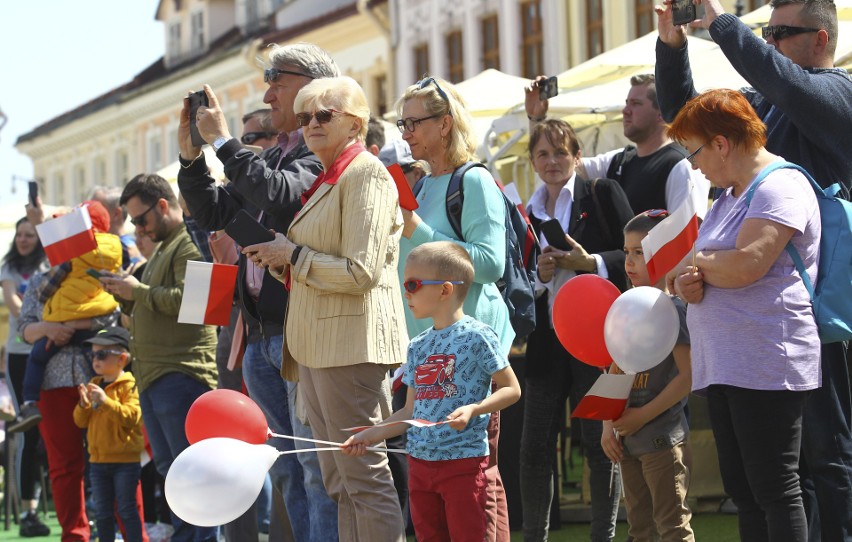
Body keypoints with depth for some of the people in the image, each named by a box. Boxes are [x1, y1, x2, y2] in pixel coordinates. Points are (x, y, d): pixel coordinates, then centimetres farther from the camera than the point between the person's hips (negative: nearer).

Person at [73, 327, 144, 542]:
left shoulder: (130, 385, -10)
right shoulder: (94, 385, 12)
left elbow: (131, 416, -22)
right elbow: (81, 421, 12)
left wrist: (105, 401, -28)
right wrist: (84, 404, -9)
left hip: (125, 460, -6)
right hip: (98, 460, 6)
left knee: (126, 510, -3)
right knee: (103, 512, 11)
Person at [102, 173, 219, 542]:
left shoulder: (190, 244, -8)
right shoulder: (163, 249, 25)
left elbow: (188, 299, -21)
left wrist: (138, 291, -12)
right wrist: (125, 295, 12)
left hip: (181, 375, -10)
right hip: (153, 376, 10)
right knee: (171, 469, 11)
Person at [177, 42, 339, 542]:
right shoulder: (270, 157, 21)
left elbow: (279, 197, -23)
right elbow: (215, 213, 23)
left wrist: (223, 140, -15)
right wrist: (191, 154, 10)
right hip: (261, 336, 9)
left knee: (319, 469, -10)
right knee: (288, 473, 11)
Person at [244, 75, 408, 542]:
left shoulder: (366, 175, -9)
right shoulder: (323, 181, 19)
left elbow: (361, 272, -17)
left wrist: (293, 255, -9)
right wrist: (278, 260, 9)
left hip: (351, 341, -10)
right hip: (316, 345, 10)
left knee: (364, 476, -9)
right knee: (340, 484, 9)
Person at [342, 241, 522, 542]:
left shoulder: (477, 336, -8)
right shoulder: (418, 346, 13)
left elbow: (511, 389, -7)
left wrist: (473, 409, -20)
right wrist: (373, 434, 9)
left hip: (464, 461, -7)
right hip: (420, 460, 7)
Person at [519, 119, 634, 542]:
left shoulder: (603, 195, 1)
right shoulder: (526, 213, 13)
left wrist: (590, 263, -16)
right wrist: (540, 275, -6)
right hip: (547, 341, 4)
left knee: (600, 446, 0)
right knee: (535, 448, 2)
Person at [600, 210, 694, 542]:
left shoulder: (673, 309, -11)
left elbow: (687, 375, -17)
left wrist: (643, 415, -17)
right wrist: (608, 426, 4)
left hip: (663, 439, -8)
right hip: (629, 440, 8)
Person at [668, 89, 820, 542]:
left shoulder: (780, 187, -11)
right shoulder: (728, 196, 21)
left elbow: (745, 266, -24)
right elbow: (717, 272, 22)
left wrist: (689, 261, -5)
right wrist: (690, 283, -3)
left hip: (766, 364, -10)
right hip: (722, 366, 10)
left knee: (774, 489, -8)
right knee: (742, 489, 10)